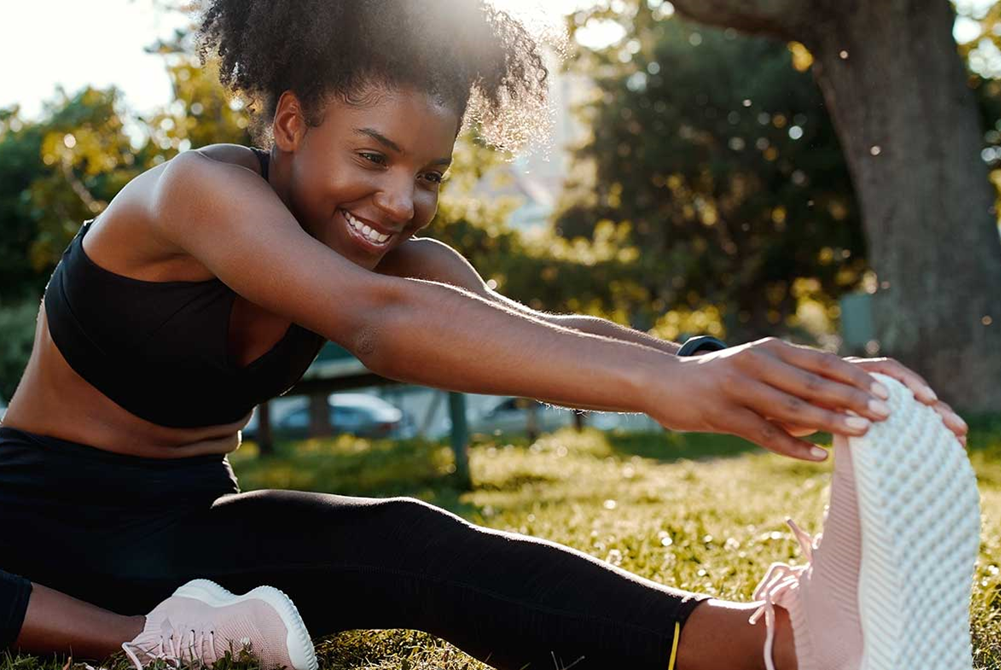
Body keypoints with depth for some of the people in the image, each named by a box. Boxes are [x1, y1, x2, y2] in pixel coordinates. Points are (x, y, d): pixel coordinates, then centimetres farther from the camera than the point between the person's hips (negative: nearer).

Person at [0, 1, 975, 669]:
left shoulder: (403, 260, -3)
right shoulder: (202, 190, -24)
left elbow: (540, 328, -23)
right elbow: (382, 322, -44)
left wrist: (780, 378, -41)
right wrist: (662, 383, -57)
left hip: (184, 521, 5)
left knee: (407, 547, -29)